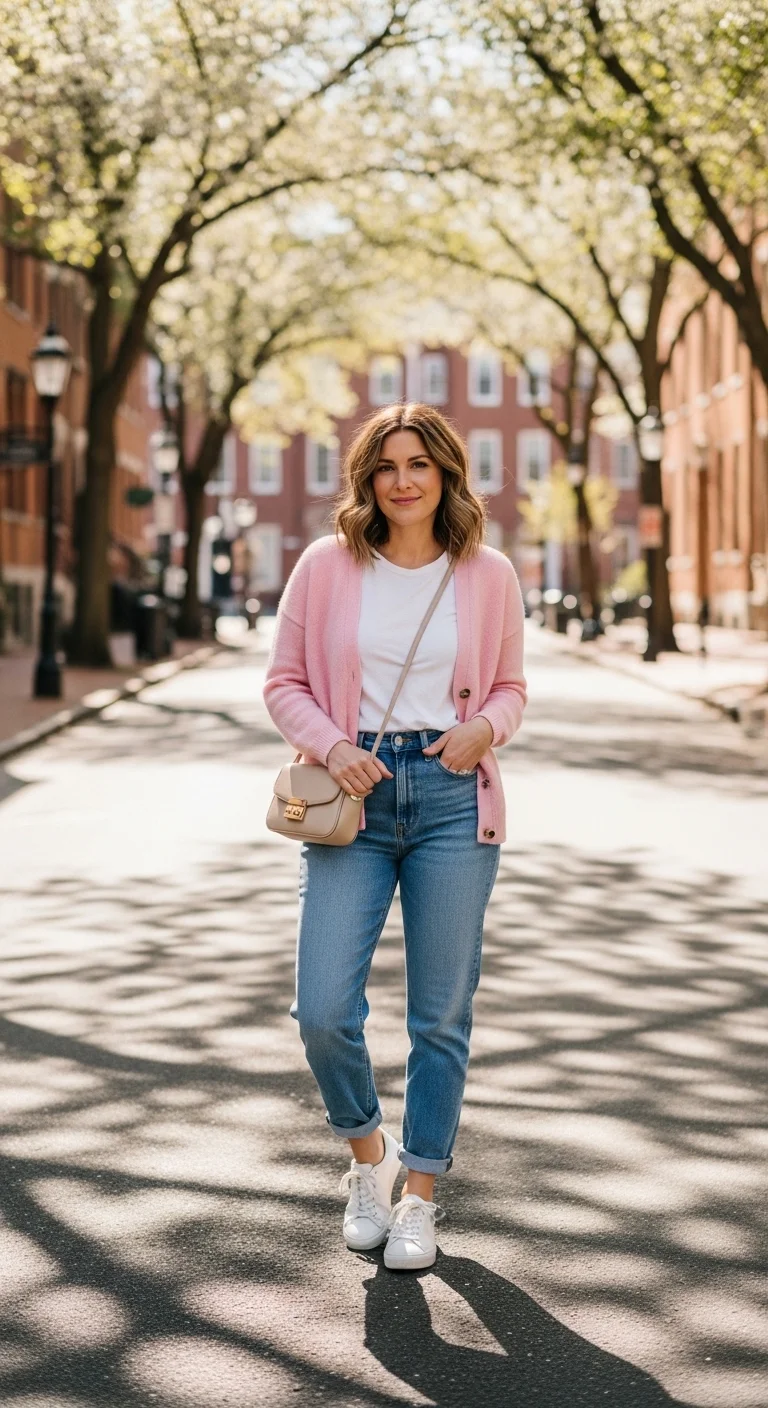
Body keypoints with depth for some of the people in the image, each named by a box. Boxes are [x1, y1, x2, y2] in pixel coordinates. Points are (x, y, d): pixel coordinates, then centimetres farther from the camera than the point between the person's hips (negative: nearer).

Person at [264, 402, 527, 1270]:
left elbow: (510, 687, 14)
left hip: (454, 799, 1)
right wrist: (329, 745, -11)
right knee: (323, 1011, -7)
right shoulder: (326, 566, 1)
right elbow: (284, 682, 6)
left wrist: (483, 728, -8)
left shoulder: (489, 576, 4)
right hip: (354, 799, 0)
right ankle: (367, 1151, 23)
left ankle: (420, 1195, 22)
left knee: (441, 1016, 6)